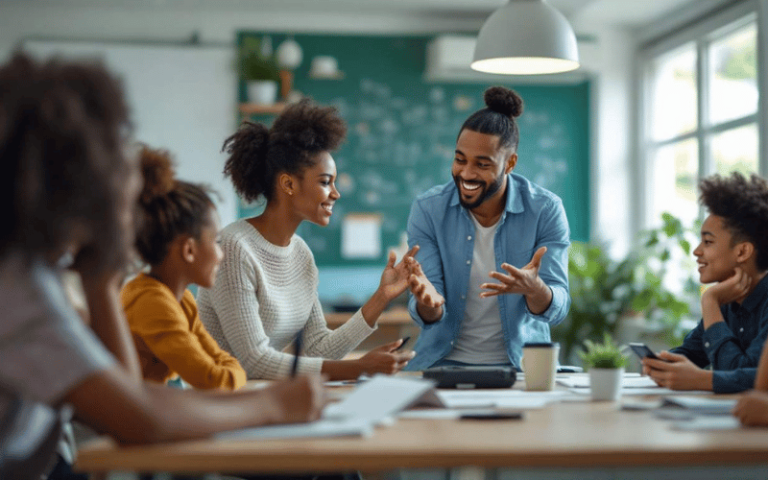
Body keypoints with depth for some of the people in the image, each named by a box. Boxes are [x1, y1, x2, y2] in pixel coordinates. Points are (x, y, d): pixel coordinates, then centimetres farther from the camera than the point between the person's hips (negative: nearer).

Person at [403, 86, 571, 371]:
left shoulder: (546, 211, -7)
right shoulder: (427, 210, -5)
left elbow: (557, 310, -11)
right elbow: (429, 316, -7)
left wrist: (534, 289, -34)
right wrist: (429, 304, -32)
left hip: (519, 363, 0)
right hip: (444, 361, 1)